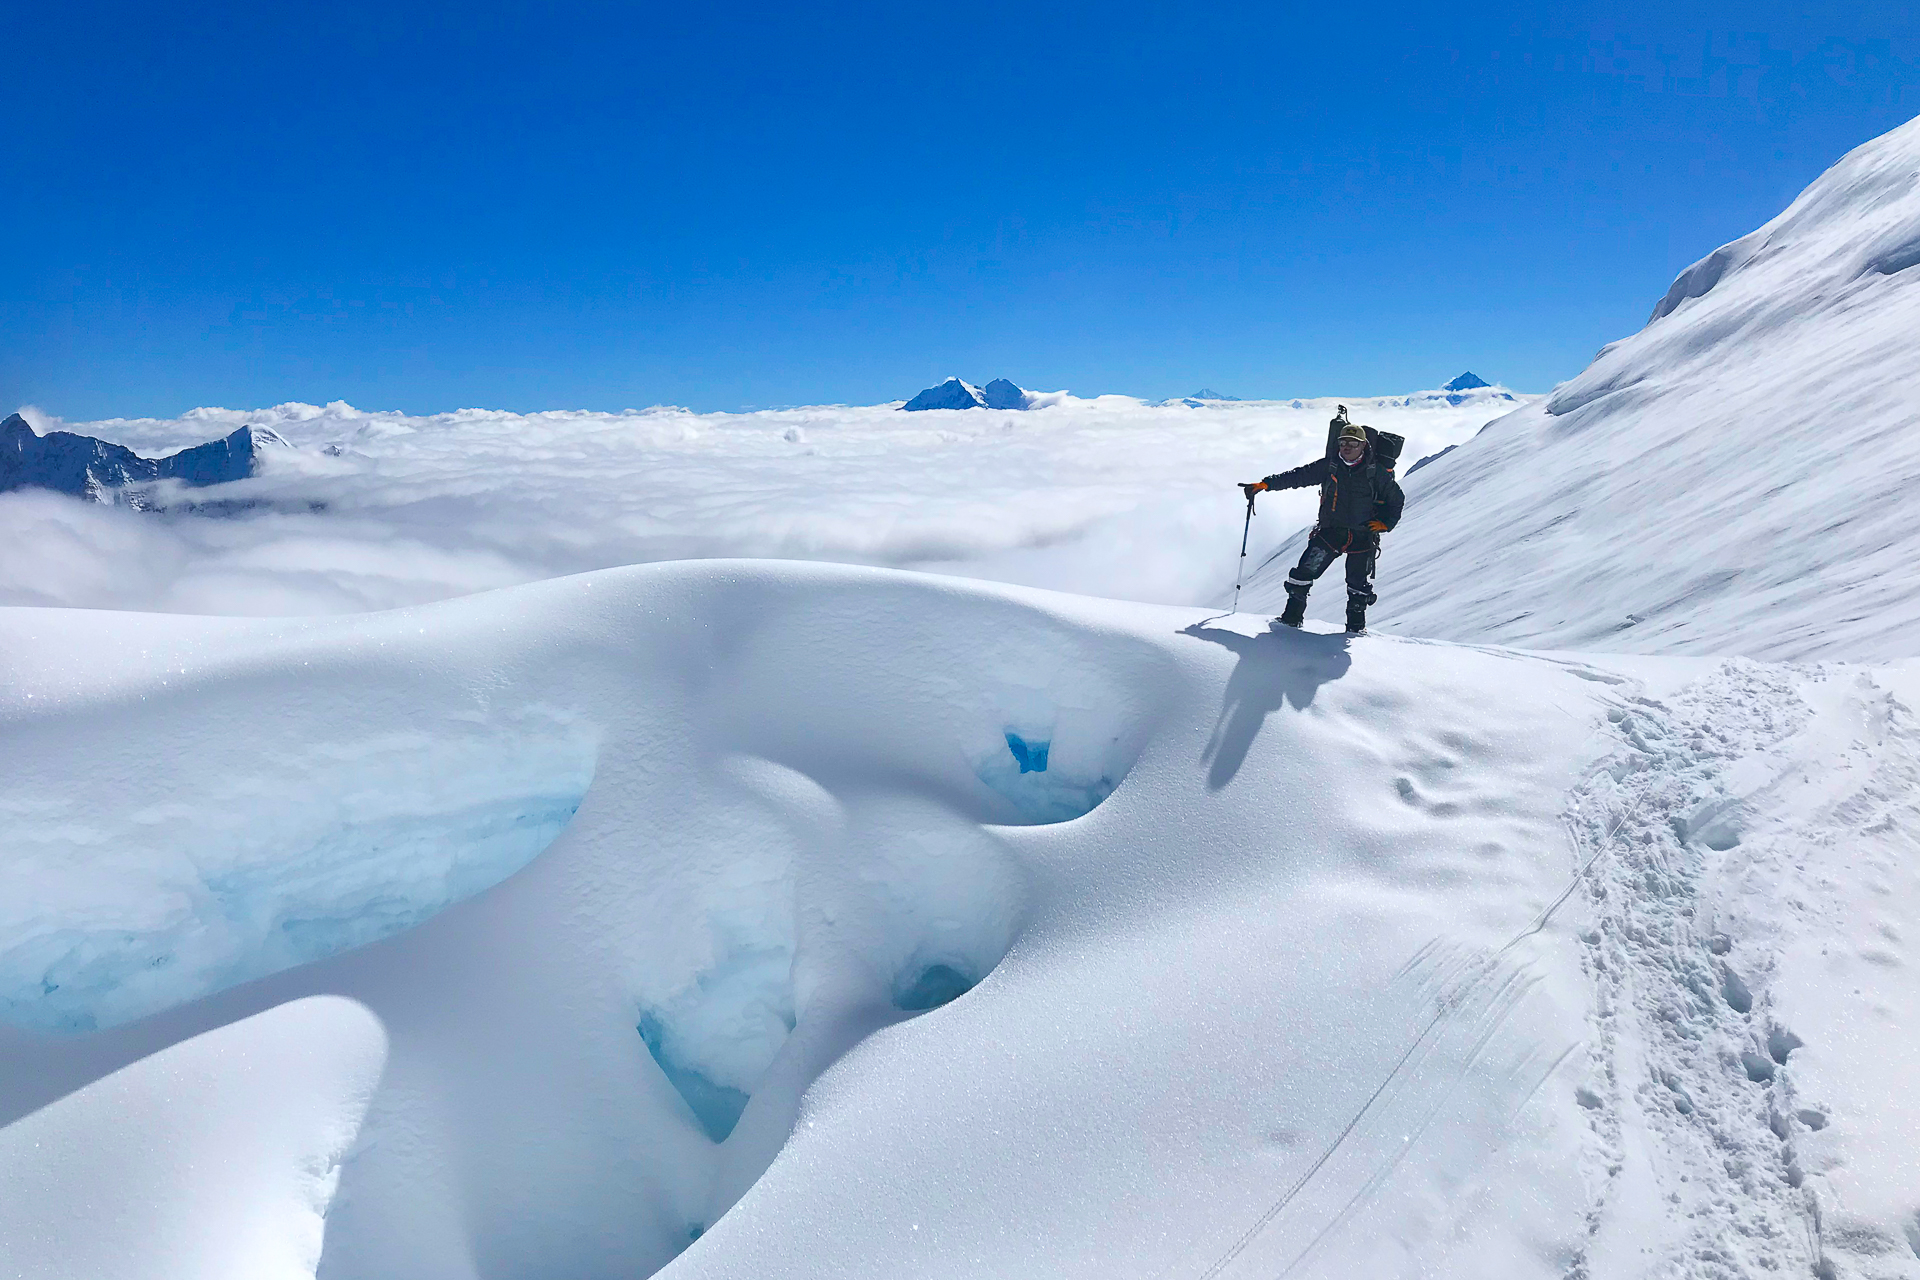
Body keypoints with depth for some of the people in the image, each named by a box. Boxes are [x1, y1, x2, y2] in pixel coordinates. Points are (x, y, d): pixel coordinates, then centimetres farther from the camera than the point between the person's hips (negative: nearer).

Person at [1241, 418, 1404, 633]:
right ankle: (1292, 616, 0)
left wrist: (1385, 523, -2)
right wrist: (1265, 484, -7)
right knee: (1306, 570, -11)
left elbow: (1397, 498, 11)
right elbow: (1298, 476, 1)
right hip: (1330, 531, 1)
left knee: (1359, 585, 2)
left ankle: (1356, 625, 22)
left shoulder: (1377, 472, 1)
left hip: (1362, 536, 0)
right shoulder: (1329, 466, 2)